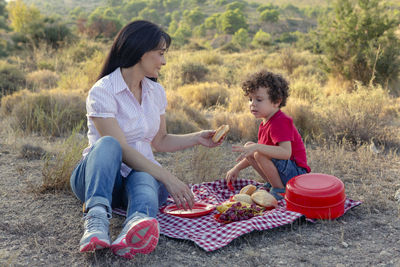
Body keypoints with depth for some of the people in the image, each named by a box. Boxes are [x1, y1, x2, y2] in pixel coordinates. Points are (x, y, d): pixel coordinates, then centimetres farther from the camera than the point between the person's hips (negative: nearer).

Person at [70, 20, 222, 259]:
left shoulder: (156, 91, 10)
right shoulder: (102, 91, -13)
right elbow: (122, 150, -21)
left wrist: (197, 138, 5)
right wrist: (168, 177, -27)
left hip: (143, 172, 4)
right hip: (100, 177, -3)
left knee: (143, 179, -34)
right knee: (107, 144, -36)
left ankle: (138, 224, -67)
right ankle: (97, 218, -57)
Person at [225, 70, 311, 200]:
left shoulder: (281, 122, -20)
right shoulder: (265, 123, 12)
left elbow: (286, 152, -35)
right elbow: (257, 151, 20)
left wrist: (257, 147, -41)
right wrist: (237, 168, 14)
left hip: (296, 173, -10)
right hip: (283, 169, 10)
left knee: (260, 153, -29)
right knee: (248, 147, 5)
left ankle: (279, 190, -12)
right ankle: (271, 183, 7)